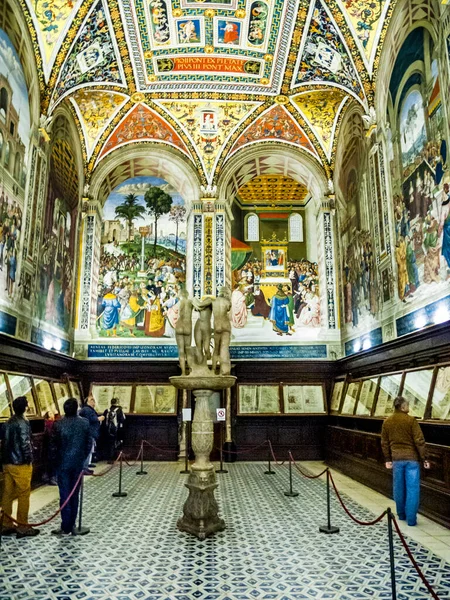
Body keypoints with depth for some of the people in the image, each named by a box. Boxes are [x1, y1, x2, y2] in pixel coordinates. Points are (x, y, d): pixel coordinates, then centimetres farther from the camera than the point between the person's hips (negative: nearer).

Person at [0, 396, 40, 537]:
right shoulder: (23, 423, -15)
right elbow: (25, 443, -20)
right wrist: (29, 459, -8)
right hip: (20, 464, -8)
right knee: (23, 495, -1)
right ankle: (22, 528, 4)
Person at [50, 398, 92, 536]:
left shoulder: (58, 424, -12)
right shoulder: (85, 423, -5)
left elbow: (53, 445, -8)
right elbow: (89, 443, 0)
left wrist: (55, 460, 7)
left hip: (63, 464, -2)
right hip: (78, 463, 3)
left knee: (65, 495, 3)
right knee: (74, 494, 13)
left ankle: (66, 528, 7)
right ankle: (71, 525, 21)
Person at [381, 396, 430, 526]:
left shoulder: (387, 422, 4)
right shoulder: (411, 420, -11)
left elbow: (384, 443, 9)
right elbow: (419, 441, -11)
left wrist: (388, 459, 16)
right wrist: (424, 458, -4)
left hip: (396, 458, 4)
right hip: (412, 458, -4)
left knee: (399, 487, 14)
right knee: (412, 489, 2)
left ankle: (401, 514, 26)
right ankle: (411, 519, 3)